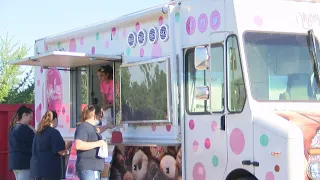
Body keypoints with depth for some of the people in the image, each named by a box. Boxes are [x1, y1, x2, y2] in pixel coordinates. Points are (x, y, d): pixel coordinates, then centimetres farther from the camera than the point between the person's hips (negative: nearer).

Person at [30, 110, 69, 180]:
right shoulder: (54, 132, -10)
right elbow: (60, 151, -14)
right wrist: (66, 152, 8)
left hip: (36, 167, 8)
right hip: (50, 168, -8)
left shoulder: (38, 132, 13)